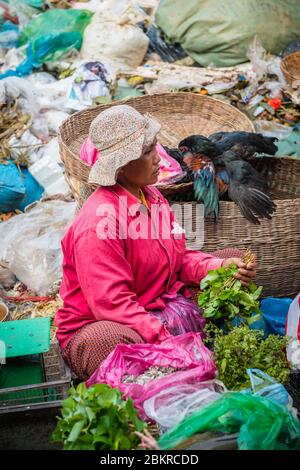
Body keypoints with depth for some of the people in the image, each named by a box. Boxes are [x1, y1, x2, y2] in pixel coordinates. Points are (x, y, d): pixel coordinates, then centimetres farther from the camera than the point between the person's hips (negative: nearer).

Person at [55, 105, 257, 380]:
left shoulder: (151, 196, 4)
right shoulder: (99, 221, -24)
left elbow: (178, 259, 10)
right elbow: (110, 303, -28)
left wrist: (220, 266, -10)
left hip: (162, 308, 9)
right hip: (101, 324, -8)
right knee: (104, 340, -45)